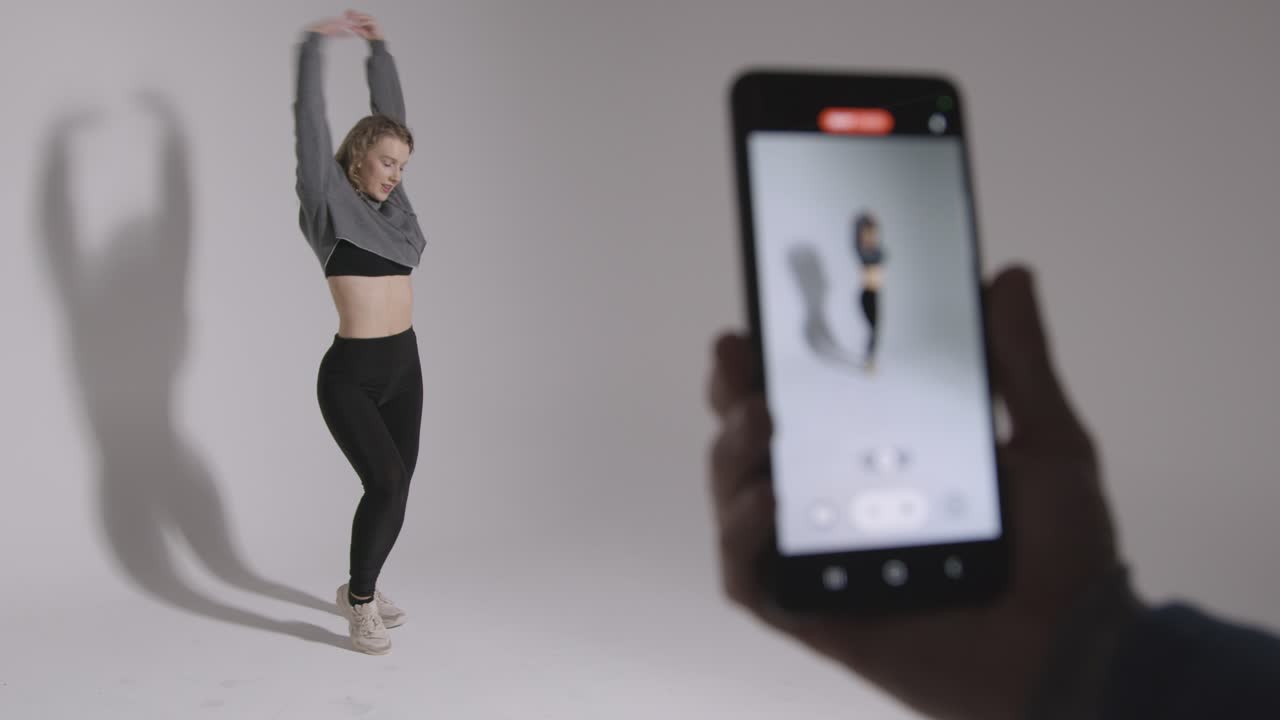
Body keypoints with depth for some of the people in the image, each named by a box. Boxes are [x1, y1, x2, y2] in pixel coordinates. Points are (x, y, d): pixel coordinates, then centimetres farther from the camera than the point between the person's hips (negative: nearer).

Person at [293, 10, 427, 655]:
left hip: (403, 366, 7)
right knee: (386, 483, -17)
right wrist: (313, 44, -14)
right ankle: (360, 603, 0)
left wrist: (379, 47, 18)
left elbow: (389, 112, 17)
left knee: (394, 487, 12)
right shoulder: (330, 204, -6)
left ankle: (361, 589, 32)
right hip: (351, 374, -7)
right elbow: (310, 125, -13)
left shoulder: (392, 204, 10)